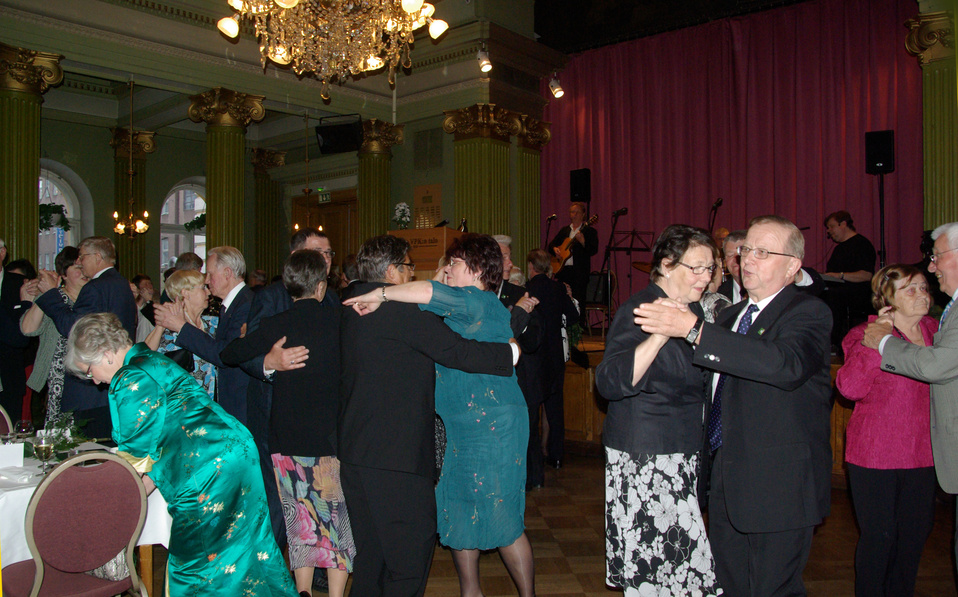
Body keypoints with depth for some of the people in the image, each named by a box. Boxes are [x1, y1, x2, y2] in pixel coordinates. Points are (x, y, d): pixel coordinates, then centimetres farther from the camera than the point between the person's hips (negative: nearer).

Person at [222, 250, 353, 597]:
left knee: (301, 521, 14)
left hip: (287, 441, 2)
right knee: (338, 521, 9)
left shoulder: (274, 327, -5)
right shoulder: (339, 321, -8)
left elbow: (229, 355, 5)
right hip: (332, 439, -1)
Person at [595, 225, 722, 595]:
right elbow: (610, 383, -27)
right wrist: (660, 334, -35)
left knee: (677, 565, 8)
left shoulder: (692, 310, 13)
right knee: (654, 566, -7)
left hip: (682, 454, 8)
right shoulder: (638, 311, -13)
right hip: (643, 457, -8)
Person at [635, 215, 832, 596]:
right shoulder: (730, 316, 15)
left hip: (779, 484, -7)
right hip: (726, 479, 8)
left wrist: (694, 330, -36)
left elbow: (787, 365, -33)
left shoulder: (807, 313, -11)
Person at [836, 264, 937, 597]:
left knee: (916, 532, 14)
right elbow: (850, 388, -23)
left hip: (922, 453, 5)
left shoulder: (934, 332, 9)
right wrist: (876, 341, -26)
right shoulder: (866, 335, -8)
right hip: (875, 454, -5)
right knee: (879, 535, 1)